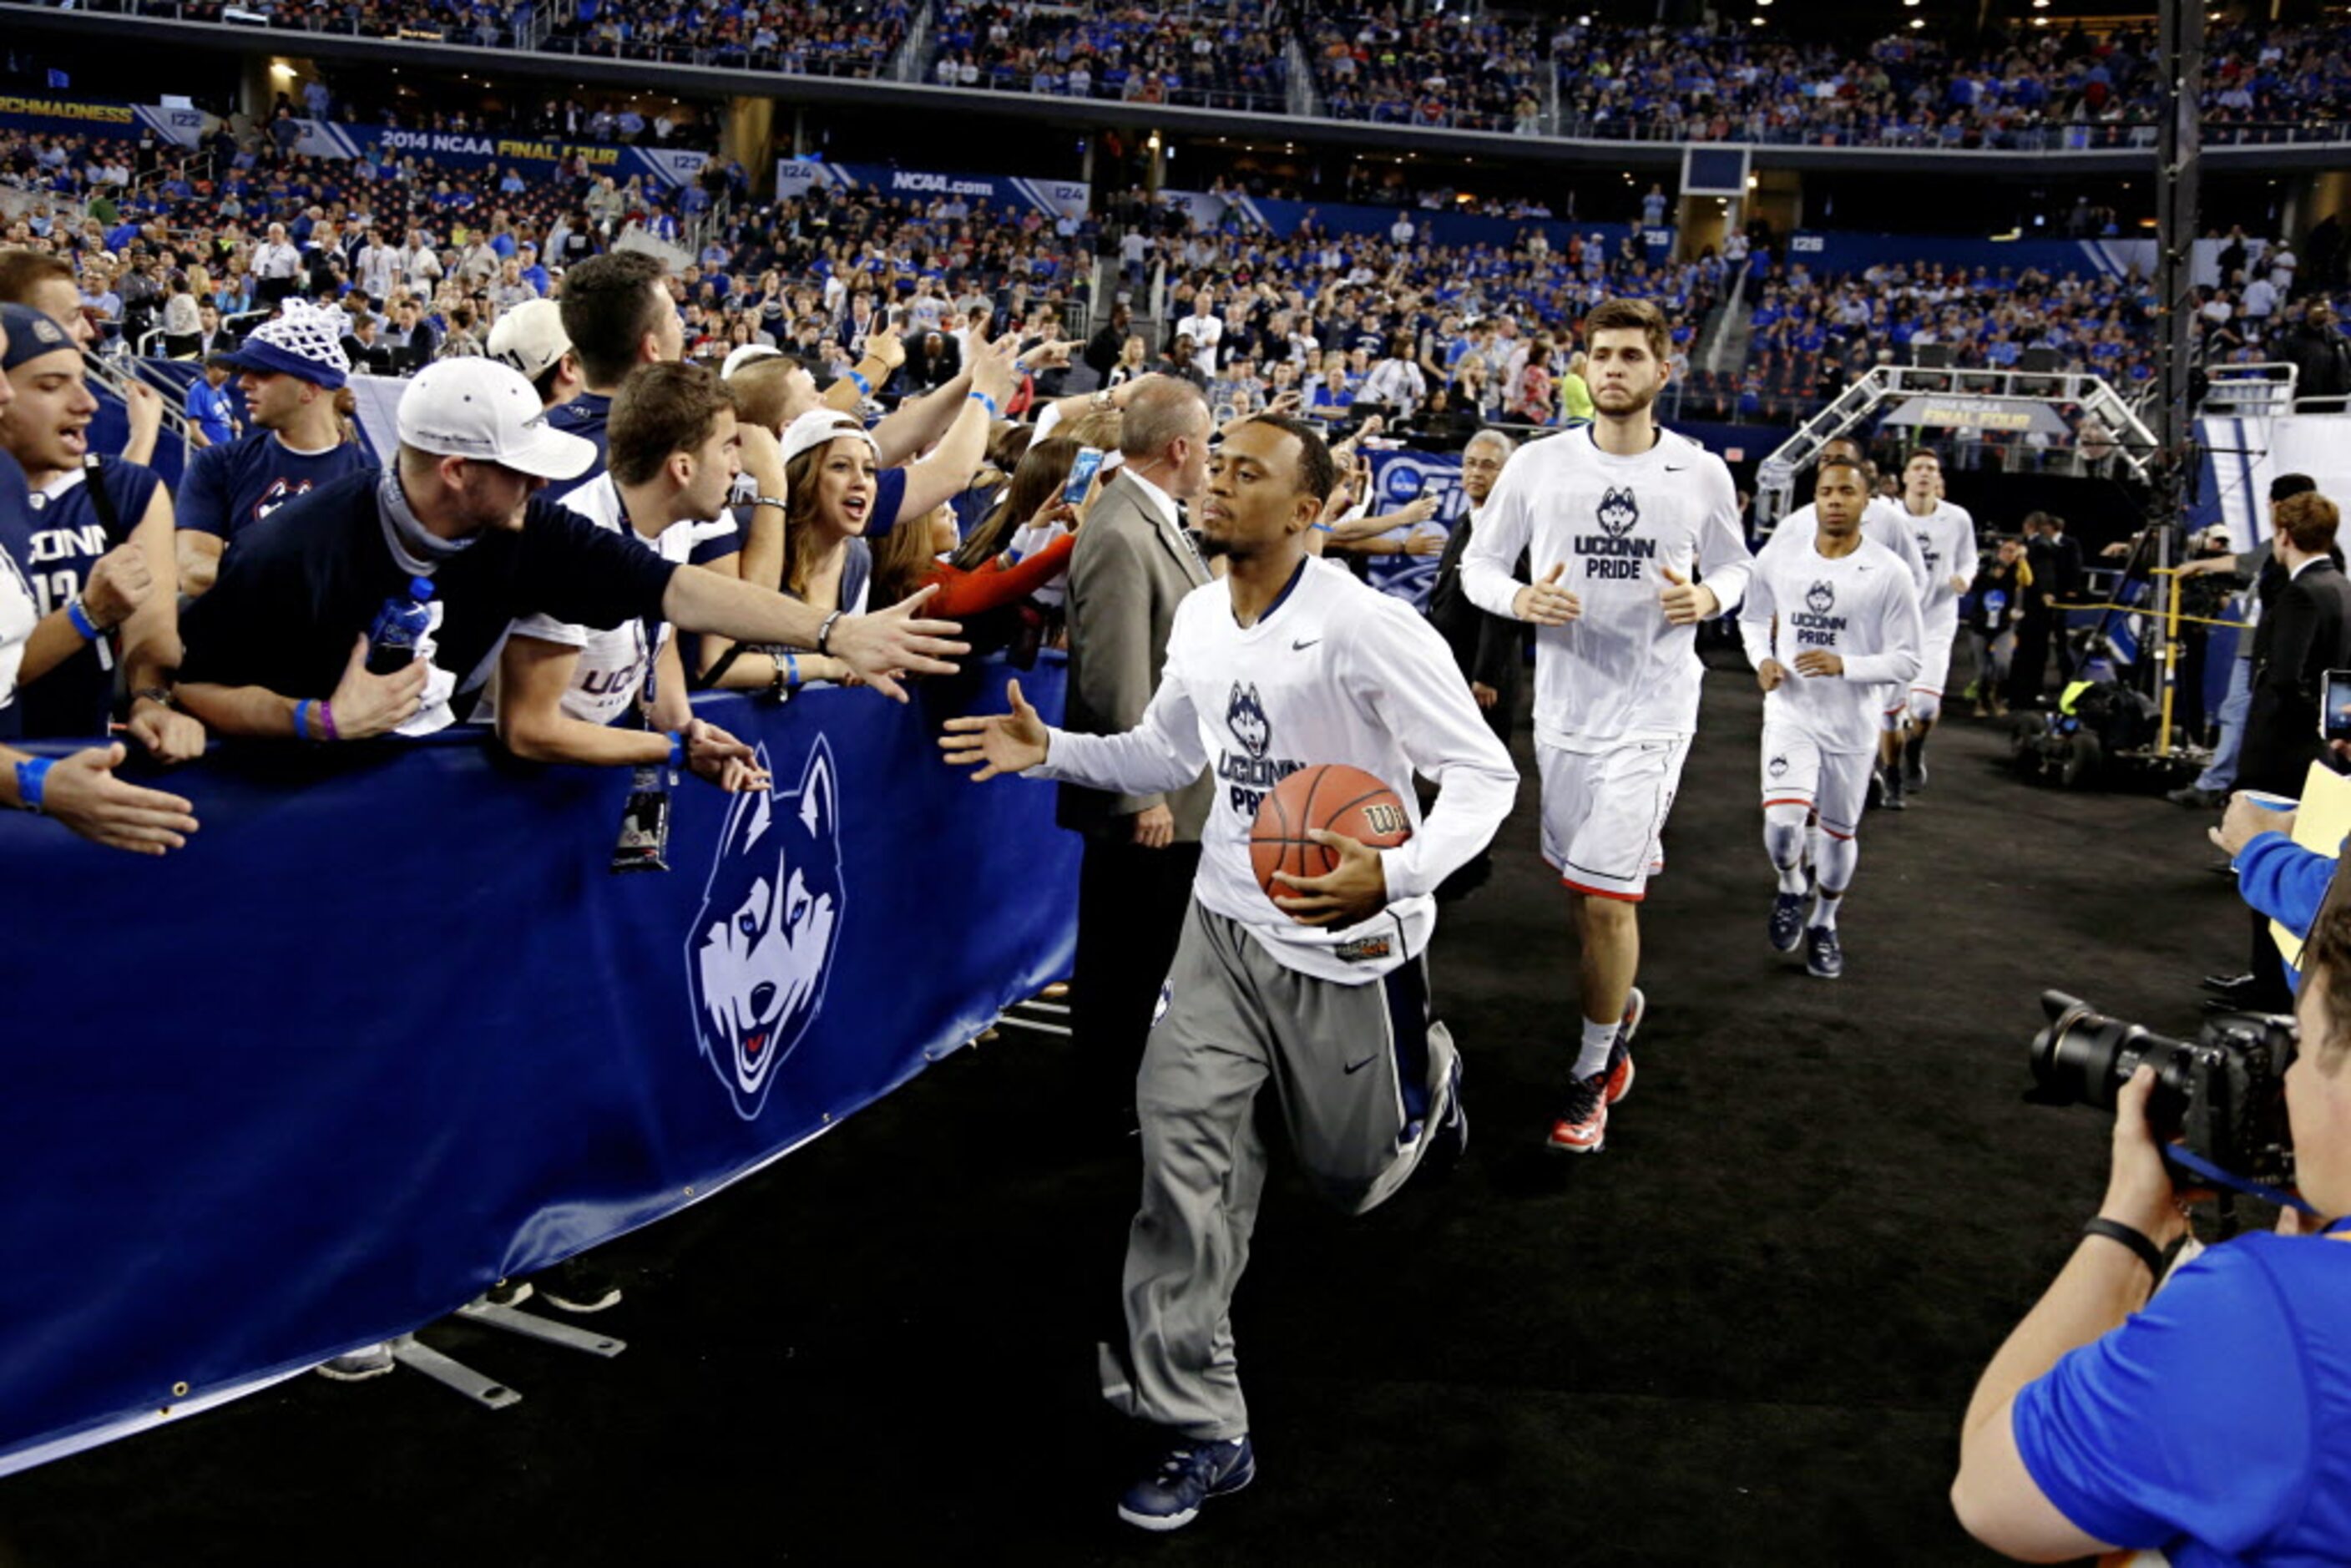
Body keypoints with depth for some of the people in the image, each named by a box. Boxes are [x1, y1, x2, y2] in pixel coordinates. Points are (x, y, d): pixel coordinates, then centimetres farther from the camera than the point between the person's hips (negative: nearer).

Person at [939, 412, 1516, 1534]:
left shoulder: (1365, 627, -21)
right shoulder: (1198, 619, 0)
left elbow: (1484, 774, -20)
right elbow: (1167, 753, 16)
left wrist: (1395, 876, -37)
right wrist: (1048, 751, 1)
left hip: (1347, 940, -5)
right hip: (1228, 920, 5)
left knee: (1351, 1178, 13)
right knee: (1182, 1136, -10)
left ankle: (1426, 1072, 50)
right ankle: (1200, 1429, 1)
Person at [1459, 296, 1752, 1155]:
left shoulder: (1701, 473, -1)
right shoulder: (1537, 465, -2)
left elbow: (1732, 564, 13)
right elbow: (1479, 562, 6)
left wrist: (1707, 597, -10)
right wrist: (1520, 600, -16)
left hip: (1652, 710, -2)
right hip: (1563, 706, 2)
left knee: (1605, 897, -6)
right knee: (1581, 885, 14)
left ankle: (1592, 1072, 13)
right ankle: (1620, 1004, 44)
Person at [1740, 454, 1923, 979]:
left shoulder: (1889, 572, -10)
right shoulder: (1778, 558, -3)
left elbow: (1907, 660, -8)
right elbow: (1752, 617, 15)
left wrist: (1844, 665, -25)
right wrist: (1762, 660, -6)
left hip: (1852, 724, 0)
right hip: (1790, 713, 0)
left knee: (1838, 834, 12)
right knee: (1783, 820, -19)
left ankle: (1824, 923, 39)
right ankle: (1791, 887, 15)